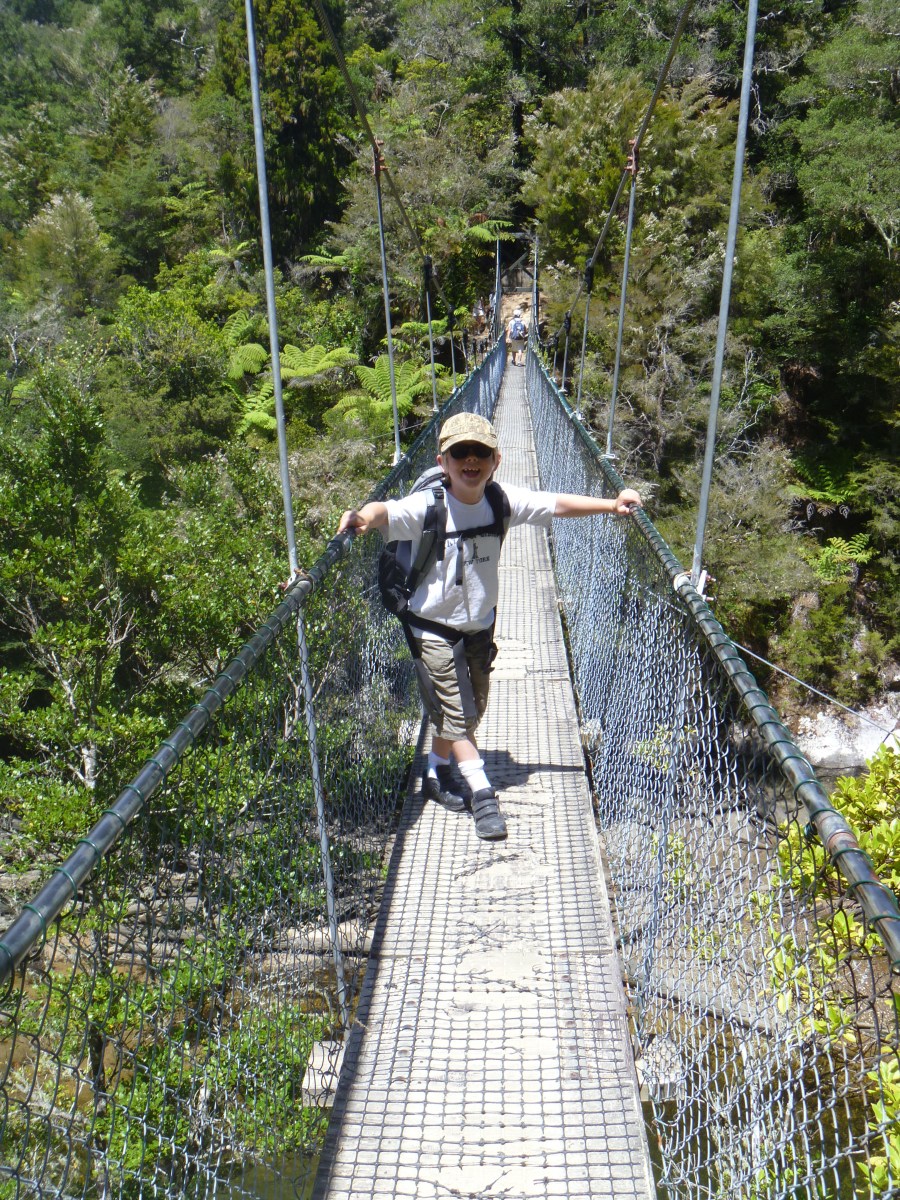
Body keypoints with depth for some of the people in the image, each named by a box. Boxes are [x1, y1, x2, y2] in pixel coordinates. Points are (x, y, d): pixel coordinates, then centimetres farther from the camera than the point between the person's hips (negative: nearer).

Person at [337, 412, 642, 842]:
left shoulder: (504, 501, -9)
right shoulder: (427, 507, -22)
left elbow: (558, 504, -2)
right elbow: (388, 512, -40)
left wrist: (612, 504, -7)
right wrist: (366, 515, -62)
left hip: (480, 627, 5)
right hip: (435, 629, -5)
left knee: (468, 710, 18)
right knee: (458, 713, -3)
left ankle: (436, 774, 40)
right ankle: (482, 794, 12)